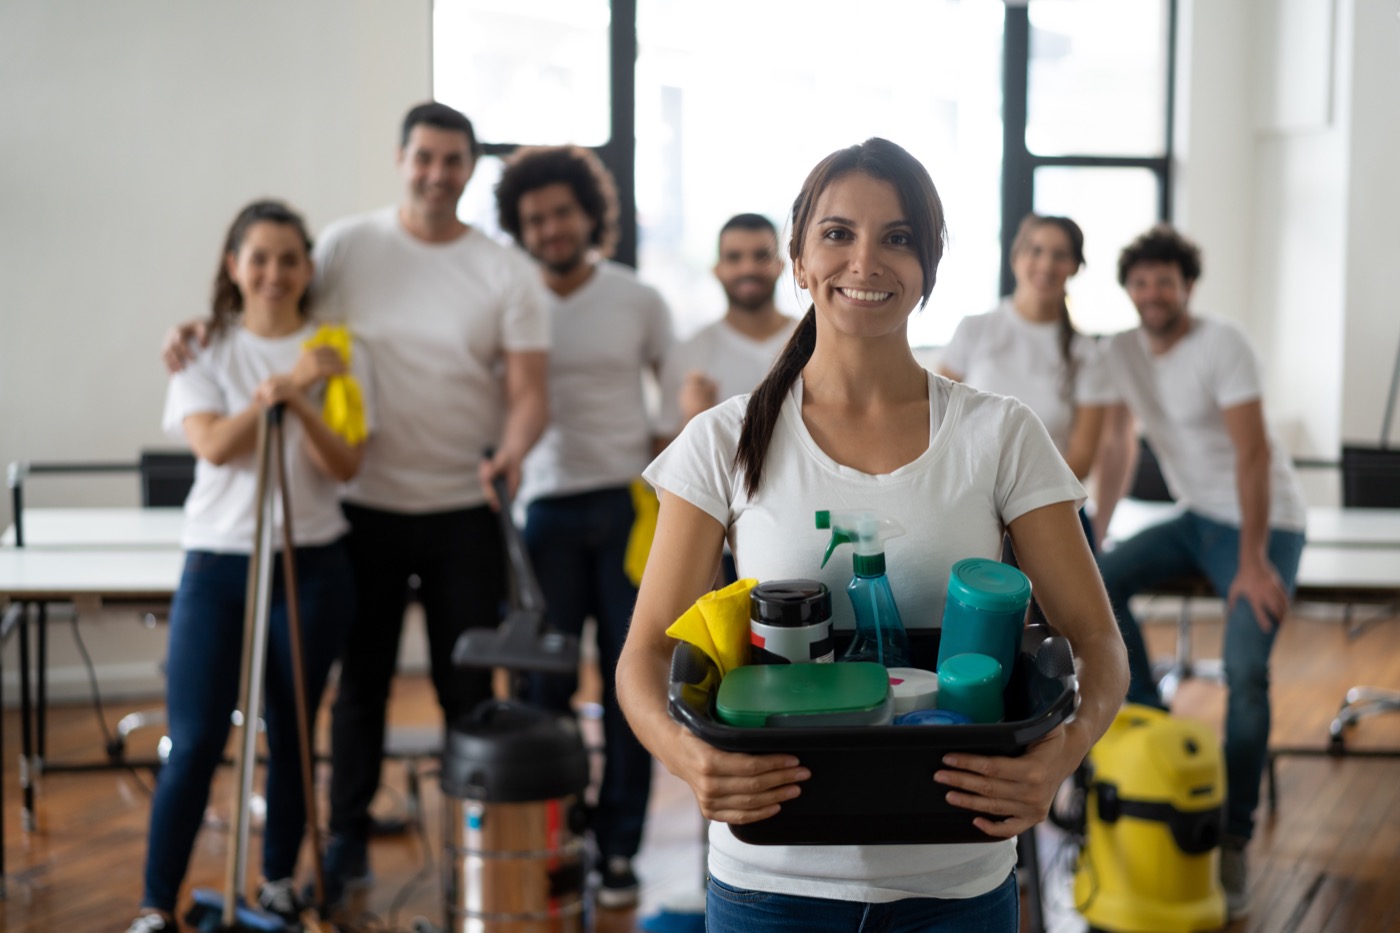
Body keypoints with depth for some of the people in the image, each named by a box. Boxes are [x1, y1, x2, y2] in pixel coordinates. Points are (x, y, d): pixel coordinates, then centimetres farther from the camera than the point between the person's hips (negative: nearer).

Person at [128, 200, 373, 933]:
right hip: (216, 563, 0)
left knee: (290, 736, 8)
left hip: (310, 564, 0)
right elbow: (213, 445, -11)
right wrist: (282, 386, -21)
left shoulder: (337, 351, 4)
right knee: (193, 744, -3)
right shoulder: (205, 351, 5)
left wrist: (298, 403, -20)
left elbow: (345, 465, -5)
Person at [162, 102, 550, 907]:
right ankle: (347, 840, 25)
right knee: (361, 680, 11)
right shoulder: (348, 246, 1)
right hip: (366, 506, 1)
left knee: (468, 687, 8)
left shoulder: (507, 273, -1)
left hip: (464, 511, 0)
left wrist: (512, 452, -25)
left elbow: (529, 391, -6)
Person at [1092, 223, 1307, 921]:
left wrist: (1254, 561, -27)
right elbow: (1118, 448, 9)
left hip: (1267, 522, -6)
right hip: (1196, 517, 6)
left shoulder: (1221, 346, -19)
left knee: (1245, 668, -21)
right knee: (1097, 580, -17)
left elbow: (1254, 454, -23)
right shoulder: (1122, 351, 1)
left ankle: (1233, 839, -11)